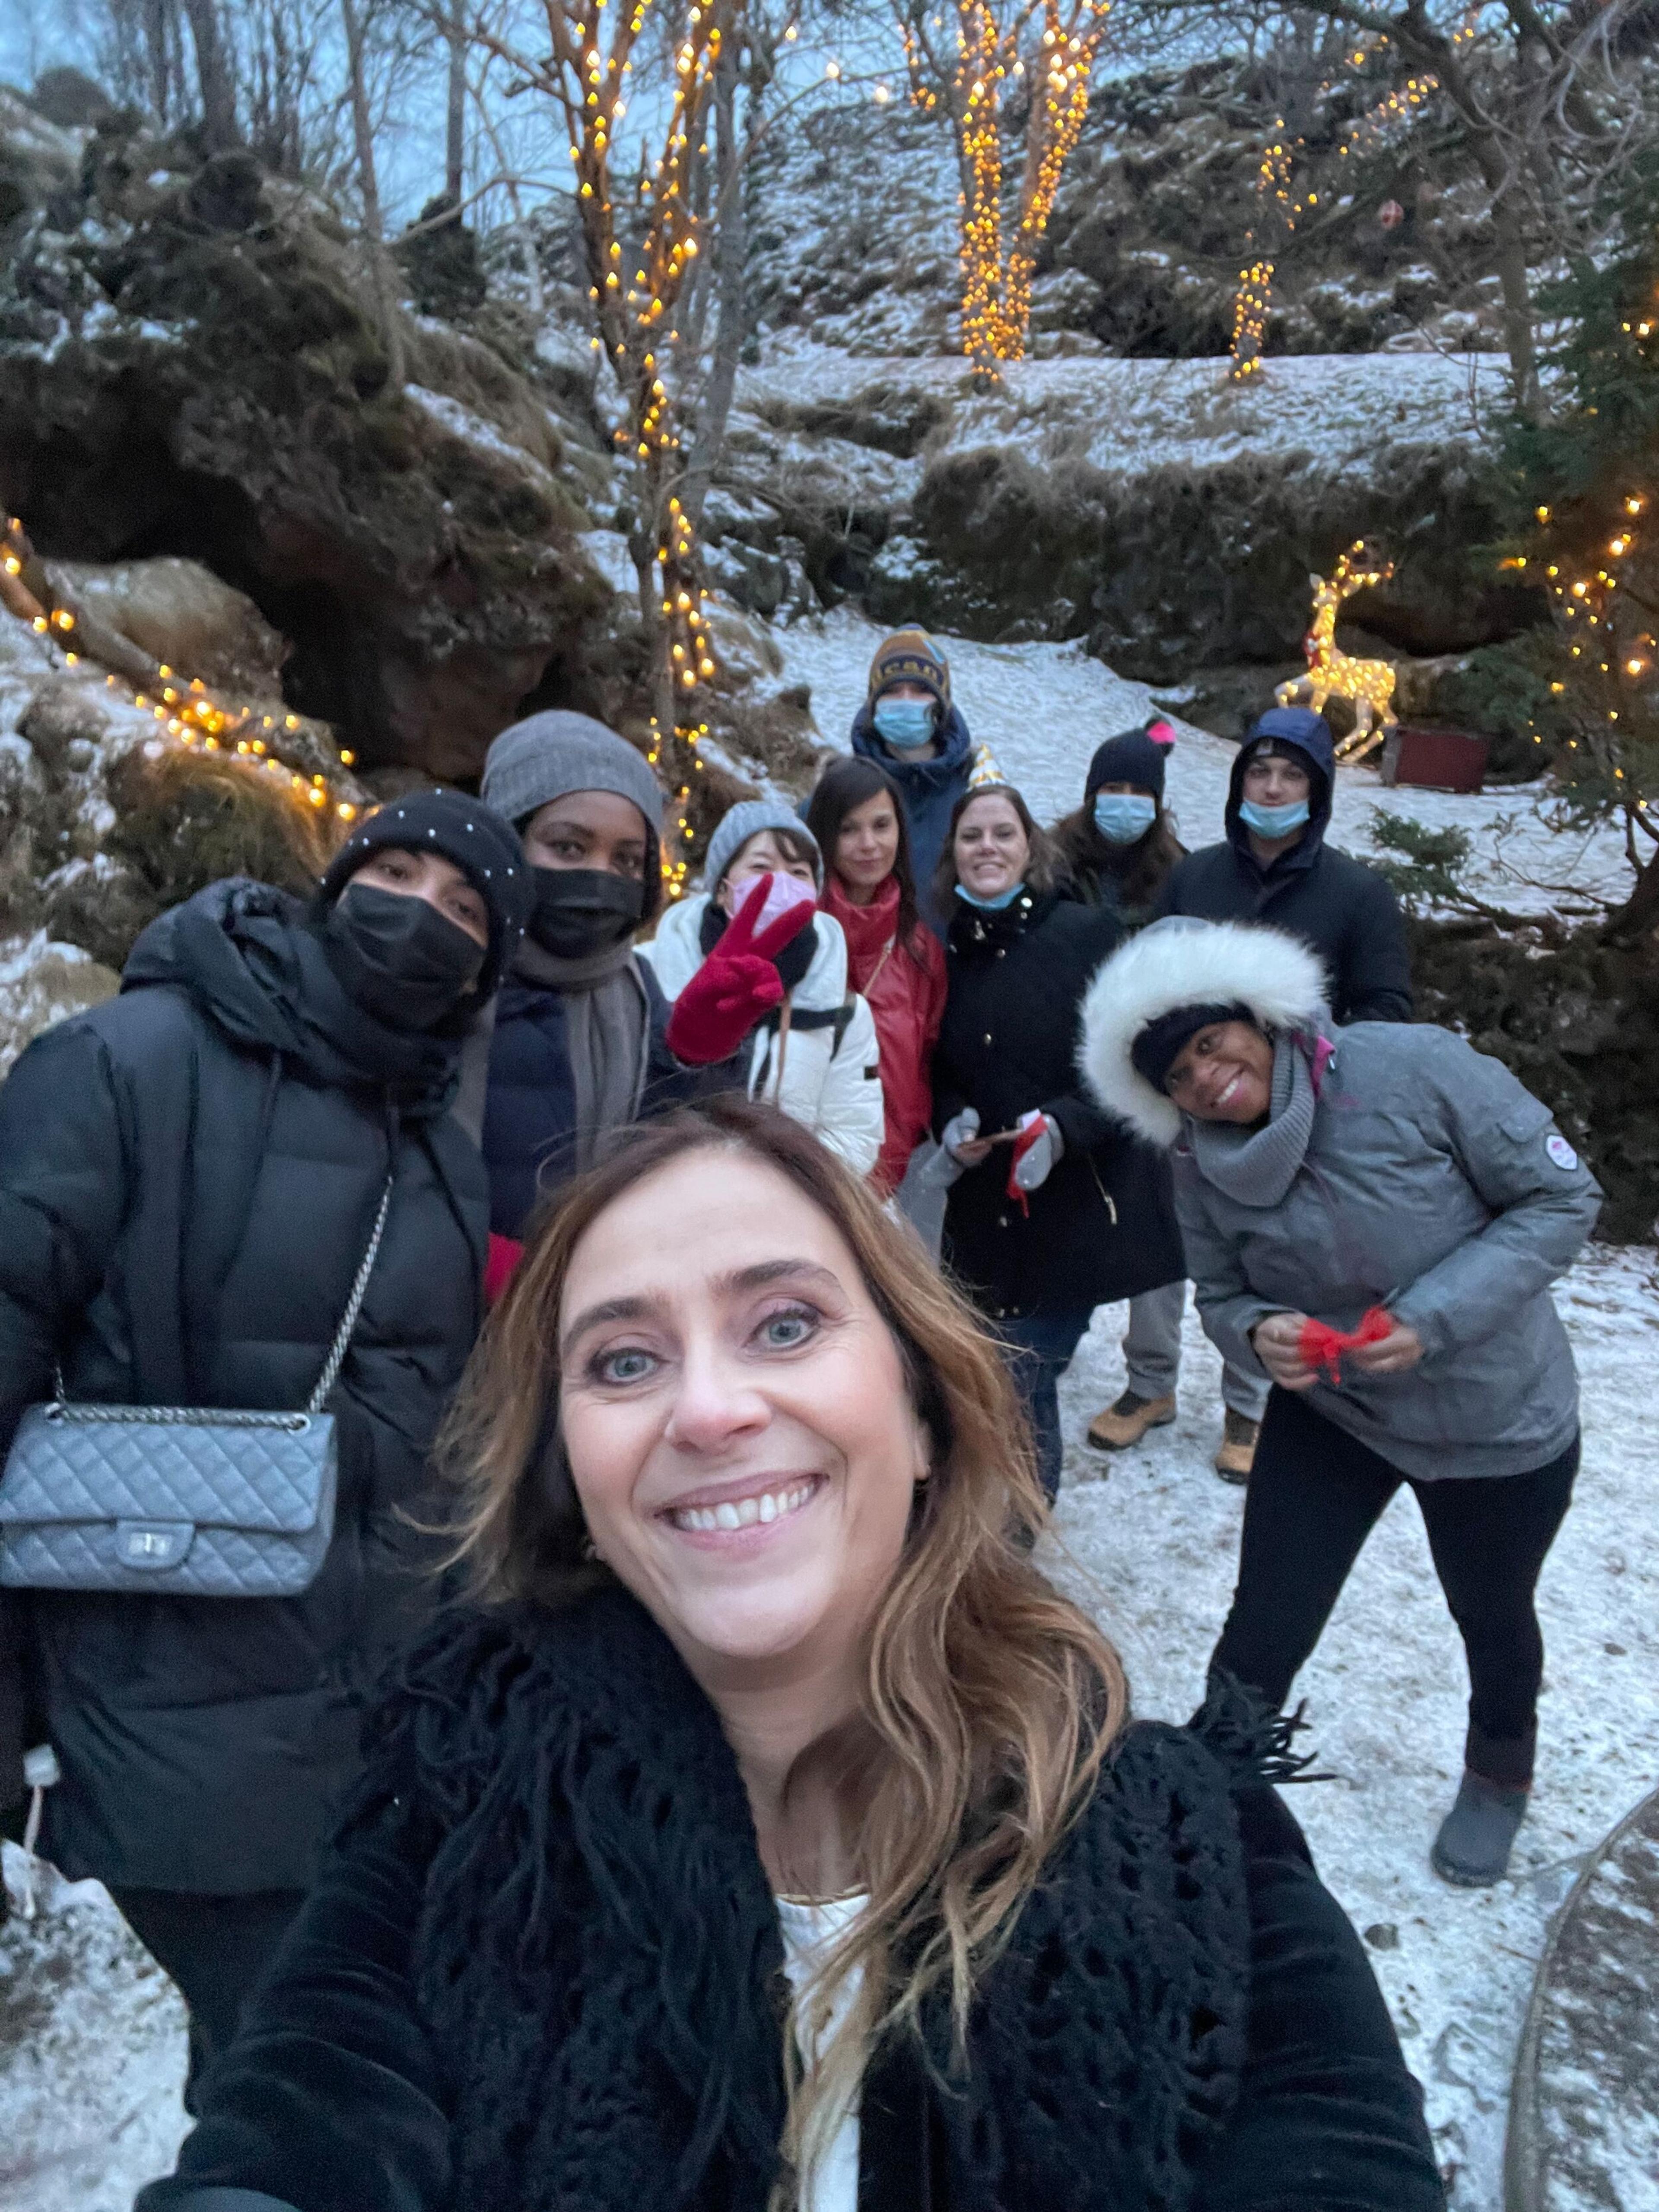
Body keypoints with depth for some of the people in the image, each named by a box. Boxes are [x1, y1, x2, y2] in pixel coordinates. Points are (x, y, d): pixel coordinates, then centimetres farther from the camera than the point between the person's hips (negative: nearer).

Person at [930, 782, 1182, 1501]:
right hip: (985, 1207, 4)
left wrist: (1064, 1125, -20)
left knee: (1023, 1380, -5)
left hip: (1080, 1203, -3)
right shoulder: (947, 951, 6)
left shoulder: (1087, 932, -6)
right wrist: (951, 1123, -5)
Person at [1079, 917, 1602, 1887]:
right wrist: (1258, 1332, -25)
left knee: (1491, 1619, 22)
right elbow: (1223, 1296, 0)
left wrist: (1433, 1318, -29)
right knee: (1264, 1631, -1)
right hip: (1327, 1413, 2)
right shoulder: (1205, 1169, -14)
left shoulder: (1414, 1068, -27)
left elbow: (1562, 1196, -20)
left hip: (1501, 1418, -1)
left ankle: (1500, 1778, 55)